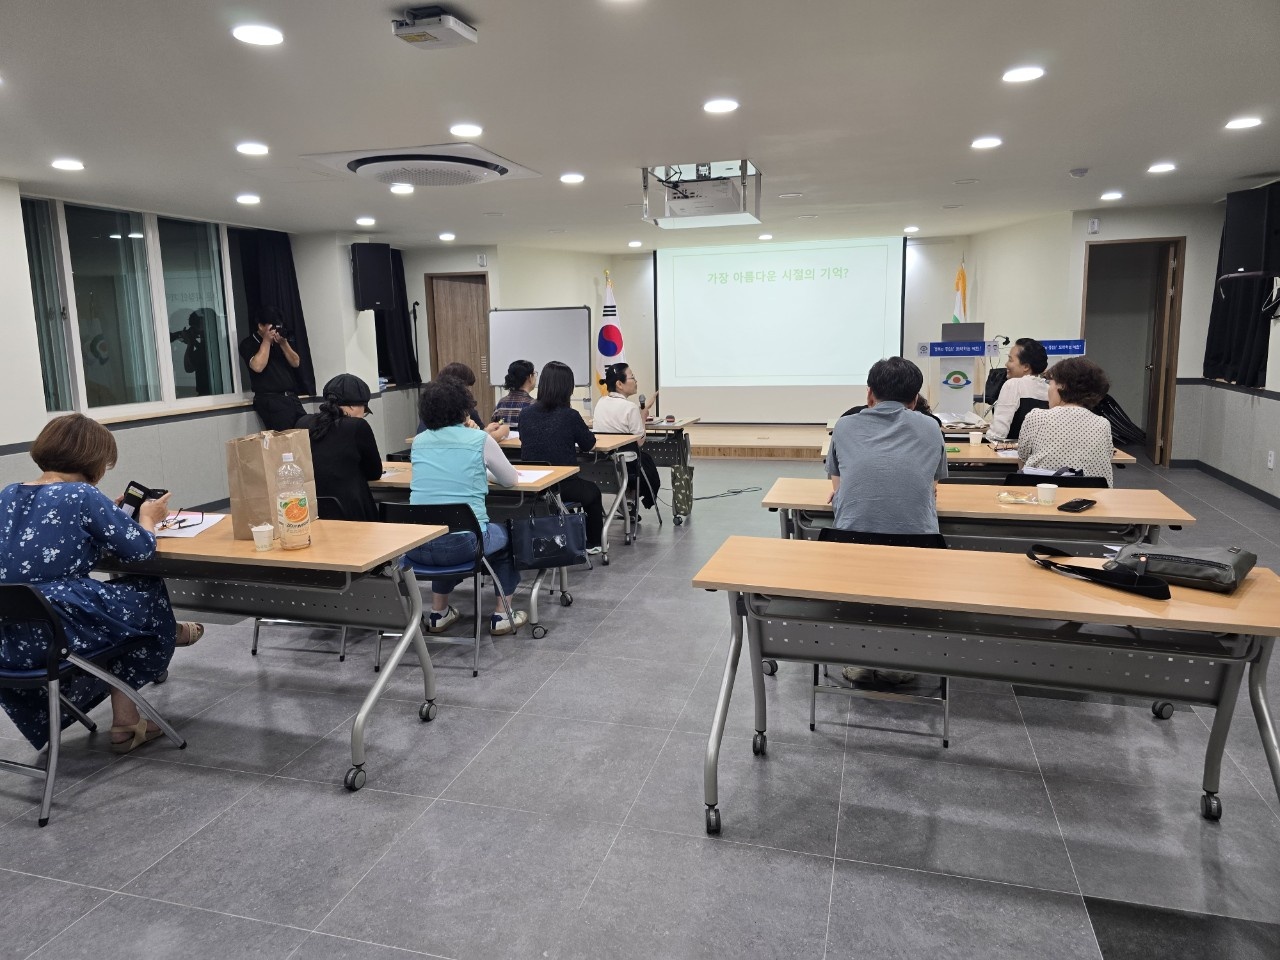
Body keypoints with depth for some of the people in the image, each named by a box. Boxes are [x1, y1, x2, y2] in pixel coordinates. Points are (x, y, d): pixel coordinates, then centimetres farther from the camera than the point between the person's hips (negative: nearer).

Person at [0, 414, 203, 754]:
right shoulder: (82, 495, -11)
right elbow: (140, 548, -7)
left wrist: (107, 516, 21)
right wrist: (146, 518, 13)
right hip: (54, 632, -8)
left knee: (113, 597, 29)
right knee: (148, 592, 14)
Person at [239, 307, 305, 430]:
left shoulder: (282, 341, 20)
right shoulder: (248, 344, 3)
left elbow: (296, 363, 9)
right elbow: (258, 367, -14)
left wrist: (283, 343, -5)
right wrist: (267, 341, -8)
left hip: (292, 397, 5)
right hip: (270, 400, -5)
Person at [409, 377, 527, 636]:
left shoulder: (419, 441, 9)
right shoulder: (480, 440, -3)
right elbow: (510, 480, 10)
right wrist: (484, 469, 29)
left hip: (417, 545, 4)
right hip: (464, 543, -4)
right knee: (505, 535, 28)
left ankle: (438, 612, 35)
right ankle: (502, 615, 27)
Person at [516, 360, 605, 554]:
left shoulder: (526, 415, -3)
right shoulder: (570, 416, -15)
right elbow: (589, 445, 0)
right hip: (562, 486, -5)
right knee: (593, 492, 30)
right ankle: (593, 543, 44)